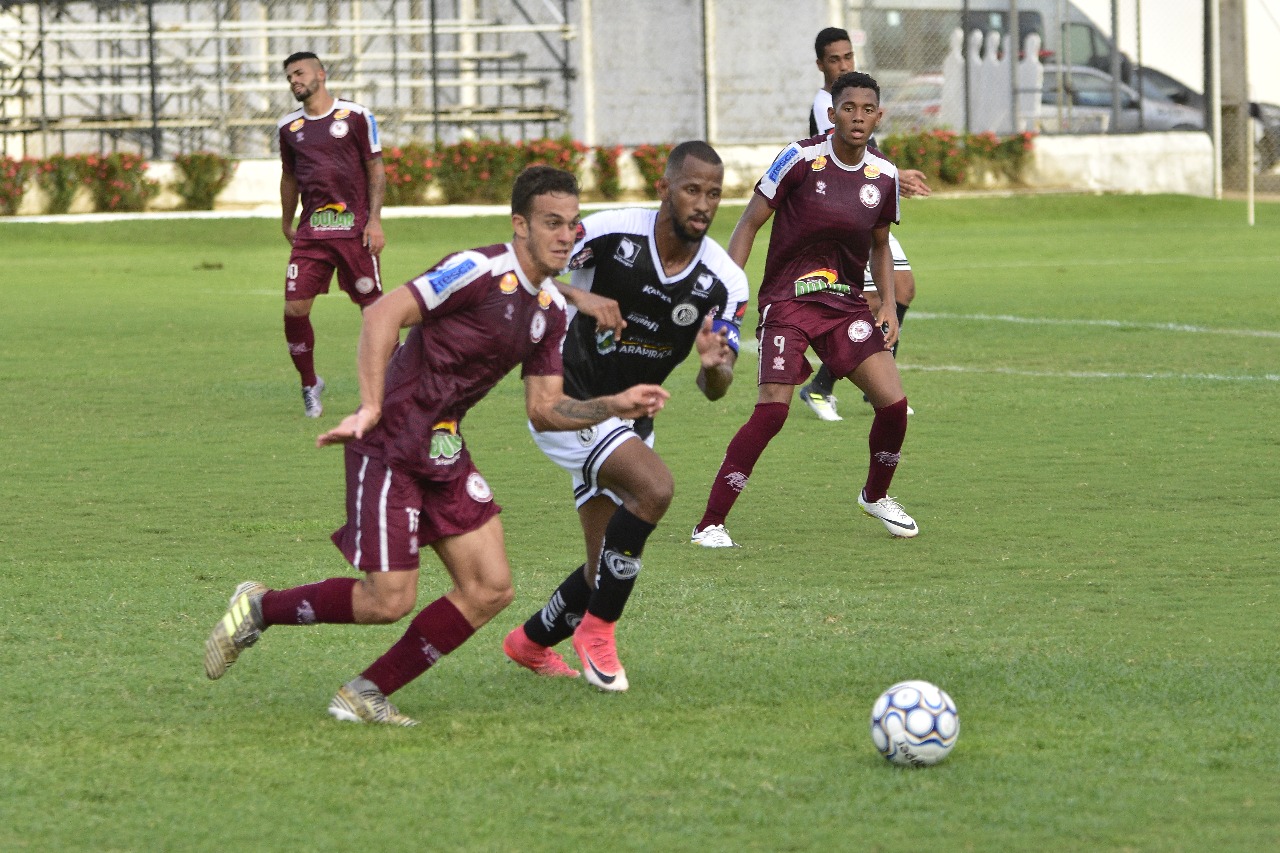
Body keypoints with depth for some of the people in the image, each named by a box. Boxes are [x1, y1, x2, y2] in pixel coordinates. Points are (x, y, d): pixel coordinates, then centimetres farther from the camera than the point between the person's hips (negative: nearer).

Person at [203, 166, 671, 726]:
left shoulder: (550, 310, 10)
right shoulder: (481, 271, -18)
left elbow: (544, 409, 15)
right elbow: (384, 313, -25)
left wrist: (615, 406, -1)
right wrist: (369, 408, -33)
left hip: (444, 450, 9)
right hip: (389, 444, -9)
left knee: (490, 589, -1)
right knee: (388, 601, -11)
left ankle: (366, 696, 8)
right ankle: (259, 608, 13)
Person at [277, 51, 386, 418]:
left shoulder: (355, 116, 0)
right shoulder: (289, 127, 11)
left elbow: (376, 170, 3)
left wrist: (374, 220, -5)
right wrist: (287, 225, 25)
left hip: (354, 228, -3)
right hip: (311, 232, 3)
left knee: (374, 308, -3)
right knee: (294, 309, -7)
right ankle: (309, 384, 11)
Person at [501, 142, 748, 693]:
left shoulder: (726, 283, -9)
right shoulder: (611, 233, -20)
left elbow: (715, 389, -7)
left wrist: (714, 366, -31)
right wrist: (579, 297, -32)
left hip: (630, 420, 6)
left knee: (610, 571, 8)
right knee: (654, 487, -29)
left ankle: (529, 643, 36)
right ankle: (597, 628, -13)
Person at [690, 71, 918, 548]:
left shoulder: (883, 176, 5)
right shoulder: (801, 159, -10)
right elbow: (749, 224, -5)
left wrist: (888, 306, 7)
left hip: (846, 303, 5)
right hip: (788, 300, -5)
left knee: (893, 401, -7)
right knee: (772, 411, -18)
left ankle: (876, 497, 23)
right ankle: (709, 523, -10)